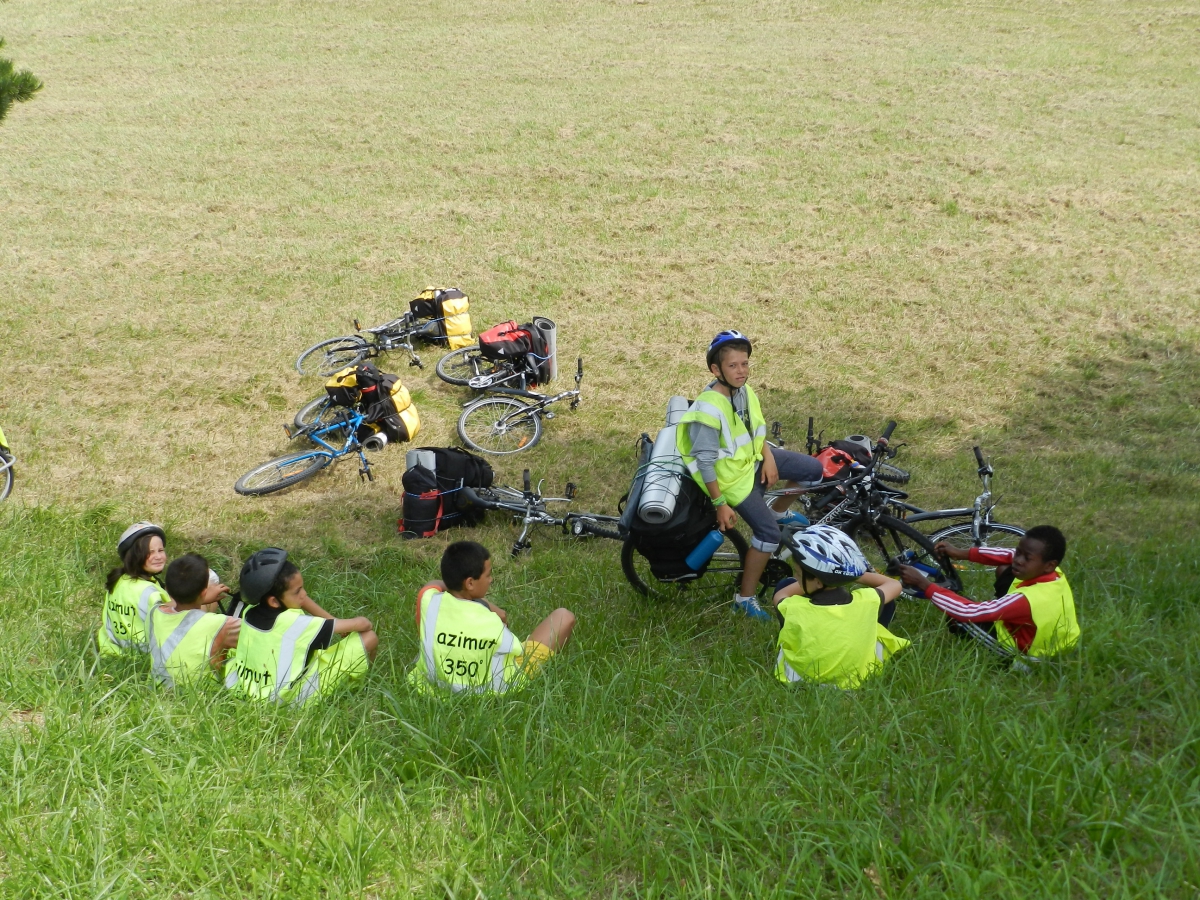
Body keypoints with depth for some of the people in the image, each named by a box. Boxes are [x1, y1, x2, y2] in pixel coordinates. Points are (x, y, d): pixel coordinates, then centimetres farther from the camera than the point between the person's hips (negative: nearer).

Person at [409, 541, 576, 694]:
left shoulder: (428, 601, -24)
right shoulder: (490, 623, -33)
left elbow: (437, 585, 3)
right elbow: (520, 652, -13)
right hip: (493, 690, -4)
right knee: (564, 617, 5)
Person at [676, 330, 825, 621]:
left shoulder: (744, 390, -7)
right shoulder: (709, 409, -31)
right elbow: (705, 462, -26)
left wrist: (769, 457, -2)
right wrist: (720, 504, -21)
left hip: (754, 458, 8)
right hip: (734, 475, -8)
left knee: (813, 470, 8)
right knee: (768, 534, -11)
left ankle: (779, 511, 33)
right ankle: (745, 598, 4)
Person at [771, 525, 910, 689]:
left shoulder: (794, 609, -30)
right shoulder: (865, 602, -26)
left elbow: (780, 595, -2)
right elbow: (894, 585, -1)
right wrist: (855, 574, 6)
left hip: (800, 678, 0)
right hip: (856, 679, 1)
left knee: (785, 583, 7)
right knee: (888, 601, 9)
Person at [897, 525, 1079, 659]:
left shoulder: (1029, 599, -40)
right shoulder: (1054, 573, -18)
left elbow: (967, 612, -38)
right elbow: (1010, 556, 0)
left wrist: (924, 585, -33)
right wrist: (963, 554, -8)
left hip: (1023, 650, -7)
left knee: (957, 614, -9)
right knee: (1005, 570, 8)